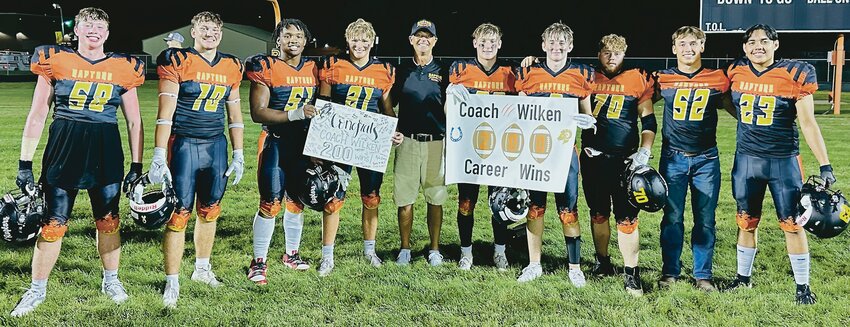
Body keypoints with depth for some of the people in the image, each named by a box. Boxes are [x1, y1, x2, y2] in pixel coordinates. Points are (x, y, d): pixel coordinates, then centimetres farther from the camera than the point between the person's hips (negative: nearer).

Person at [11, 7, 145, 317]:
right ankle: (37, 289, 19)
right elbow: (37, 117, 3)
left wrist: (137, 166, 7)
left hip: (106, 151, 1)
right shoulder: (55, 61, 1)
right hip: (63, 148, -1)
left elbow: (134, 122, 10)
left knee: (108, 221, 9)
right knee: (53, 224, 1)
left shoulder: (124, 68, 3)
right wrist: (25, 164, 0)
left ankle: (111, 280, 30)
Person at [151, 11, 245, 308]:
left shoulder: (231, 67, 9)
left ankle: (202, 268, 31)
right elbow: (165, 112, -11)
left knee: (210, 211, 12)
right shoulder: (177, 61, -6)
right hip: (183, 146, -5)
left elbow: (235, 114, 16)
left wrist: (238, 155, 13)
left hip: (216, 146, 5)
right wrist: (159, 156, -16)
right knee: (179, 214, -4)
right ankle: (172, 282, 5)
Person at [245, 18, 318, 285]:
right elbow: (257, 113, -14)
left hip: (303, 144, 5)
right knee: (270, 204, -6)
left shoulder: (313, 69, 8)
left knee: (296, 201, 14)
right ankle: (259, 261, 5)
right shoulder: (266, 67, -8)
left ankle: (291, 254, 29)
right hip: (275, 143, -5)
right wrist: (295, 114, -23)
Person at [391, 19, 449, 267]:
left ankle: (434, 250, 15)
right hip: (407, 141, 1)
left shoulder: (443, 72, 7)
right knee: (404, 198, 2)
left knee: (435, 198, 4)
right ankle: (405, 249, 14)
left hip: (436, 142, 0)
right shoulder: (401, 70, 9)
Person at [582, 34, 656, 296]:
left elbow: (649, 121, 7)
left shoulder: (638, 80, 3)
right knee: (598, 213, 13)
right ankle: (602, 263, 29)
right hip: (593, 158, 2)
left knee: (627, 218, -4)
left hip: (625, 160, -2)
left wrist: (644, 151, -5)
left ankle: (631, 274, 2)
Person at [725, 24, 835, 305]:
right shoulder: (736, 72, -2)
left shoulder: (795, 75, -11)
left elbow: (808, 123, -9)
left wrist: (825, 165, -11)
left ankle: (802, 286, 15)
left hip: (784, 160, -3)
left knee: (792, 224, 1)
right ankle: (743, 278, 29)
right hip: (747, 159, 3)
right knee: (746, 222, 13)